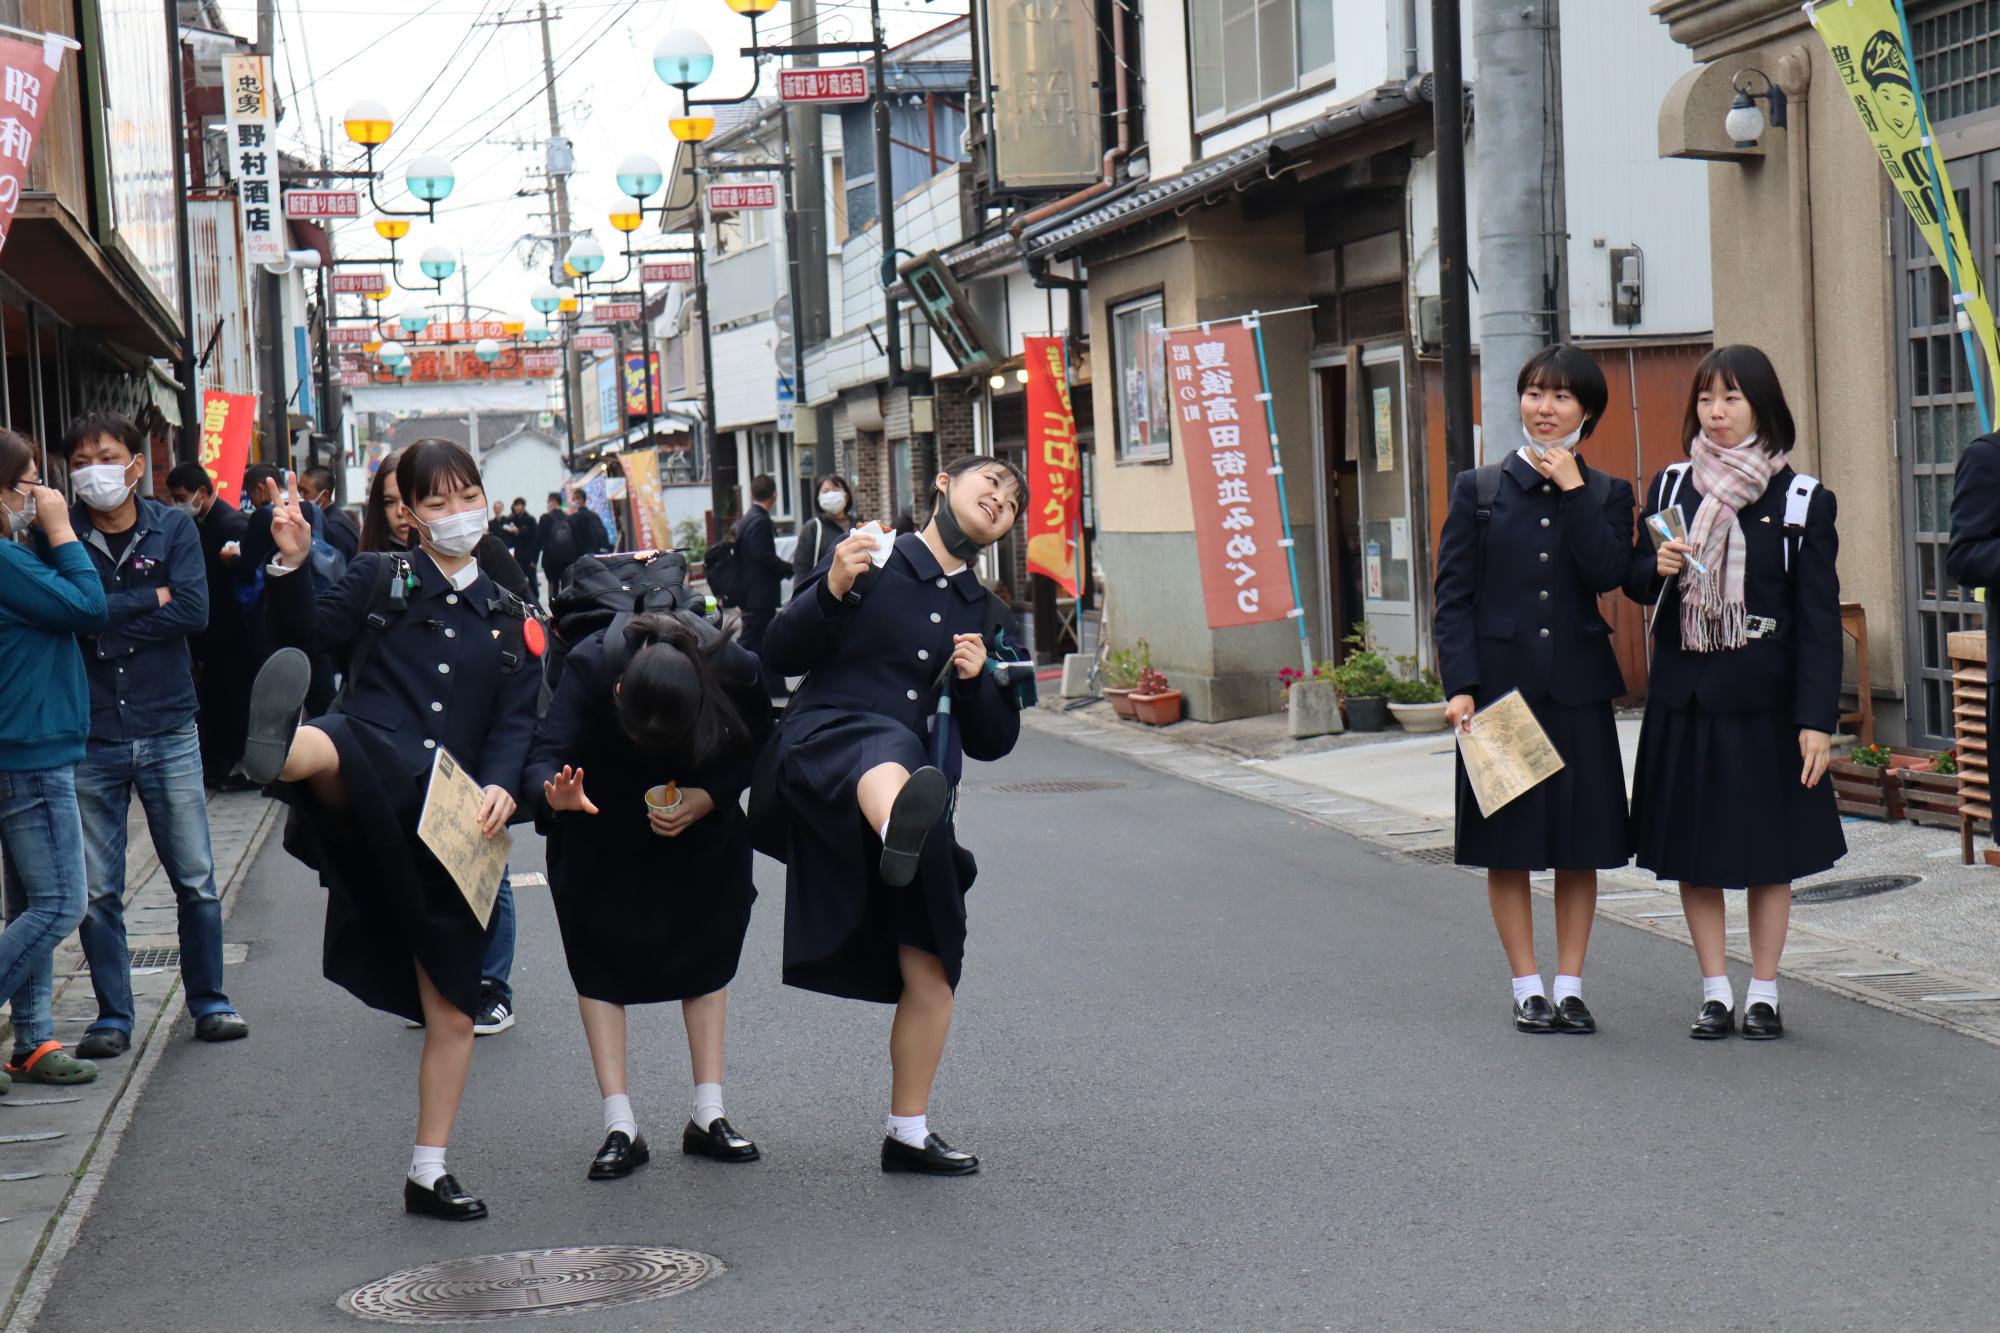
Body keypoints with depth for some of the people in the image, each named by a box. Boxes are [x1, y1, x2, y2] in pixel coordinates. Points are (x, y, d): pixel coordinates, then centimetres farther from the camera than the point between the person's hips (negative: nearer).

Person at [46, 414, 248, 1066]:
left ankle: (209, 1000, 20)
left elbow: (194, 611, -11)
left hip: (168, 732, 0)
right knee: (97, 891, 4)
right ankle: (112, 1015, 17)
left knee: (197, 881, 6)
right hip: (89, 737, 0)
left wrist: (105, 625, -14)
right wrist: (149, 600, -13)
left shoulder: (174, 528, 2)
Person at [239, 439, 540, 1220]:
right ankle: (277, 746, -77)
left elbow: (515, 723, 8)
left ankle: (429, 1172, 18)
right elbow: (309, 633, -4)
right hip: (370, 790, -3)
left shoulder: (512, 620, 17)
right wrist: (290, 568, -21)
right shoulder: (379, 579, 10)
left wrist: (500, 786, -11)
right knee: (335, 741, -42)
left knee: (452, 1008, 7)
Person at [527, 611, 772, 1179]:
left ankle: (709, 1115, 10)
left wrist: (706, 798, -32)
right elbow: (545, 756, -40)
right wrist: (555, 794, -62)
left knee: (707, 942, 2)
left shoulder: (737, 672, -33)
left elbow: (754, 749, -16)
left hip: (700, 818, 1)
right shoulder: (590, 664, -36)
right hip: (600, 820, -1)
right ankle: (620, 1127, -3)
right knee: (599, 953, -6)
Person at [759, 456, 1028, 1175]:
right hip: (825, 742, -6)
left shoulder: (981, 613, 20)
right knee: (890, 743, -43)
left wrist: (977, 679, -1)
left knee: (931, 968, 3)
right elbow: (780, 655, 1)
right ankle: (902, 831, -80)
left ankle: (908, 1133, 18)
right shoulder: (874, 560, 7)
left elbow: (992, 741, 19)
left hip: (923, 786, 6)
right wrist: (833, 591, -15)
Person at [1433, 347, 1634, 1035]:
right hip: (1500, 682, -1)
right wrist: (1460, 685, -9)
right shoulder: (1478, 488, 4)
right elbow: (1453, 595, 0)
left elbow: (1608, 573, -11)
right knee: (1508, 844, 4)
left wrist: (1572, 488, -9)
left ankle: (1570, 987, 16)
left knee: (1580, 846, 5)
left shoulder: (1607, 494, 7)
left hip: (1578, 687, 1)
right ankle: (1527, 987, 14)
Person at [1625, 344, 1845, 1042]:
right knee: (1692, 849, 5)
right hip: (1685, 696, 3)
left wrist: (1817, 717, -12)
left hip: (1764, 696, -3)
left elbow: (1819, 615, -5)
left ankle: (1763, 993, 15)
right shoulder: (1672, 486, 8)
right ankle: (1716, 992, 16)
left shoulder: (1802, 500, -2)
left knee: (1771, 848, 5)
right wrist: (1658, 568, -12)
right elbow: (1634, 582, 12)